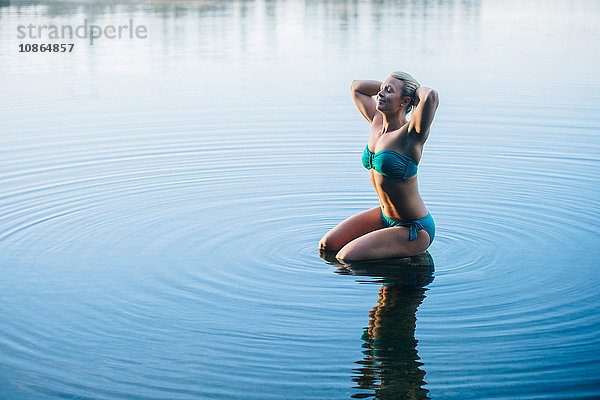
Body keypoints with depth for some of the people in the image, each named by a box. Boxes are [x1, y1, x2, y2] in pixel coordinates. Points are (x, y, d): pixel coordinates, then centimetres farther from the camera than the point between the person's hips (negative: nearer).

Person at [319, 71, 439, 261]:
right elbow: (356, 86, 16)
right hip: (385, 216, 8)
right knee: (327, 245, 8)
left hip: (414, 229, -8)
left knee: (346, 258, -16)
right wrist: (388, 84, 6)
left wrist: (418, 89, -18)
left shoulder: (411, 134, -21)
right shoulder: (377, 122, 1)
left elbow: (431, 96, -40)